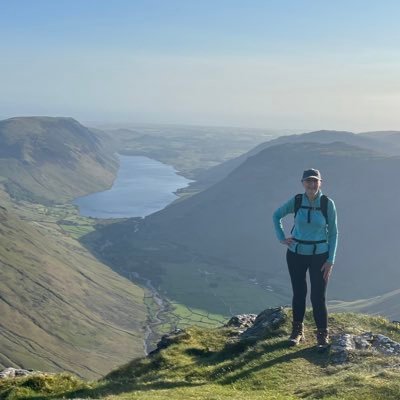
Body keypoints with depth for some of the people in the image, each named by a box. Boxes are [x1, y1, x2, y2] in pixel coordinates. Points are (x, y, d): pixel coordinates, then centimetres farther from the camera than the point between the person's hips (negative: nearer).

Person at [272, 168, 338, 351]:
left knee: (318, 297, -2)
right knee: (298, 293, 12)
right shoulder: (296, 201, -6)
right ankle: (297, 330, 28)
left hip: (319, 255, -2)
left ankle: (323, 335, 15)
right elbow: (276, 216, 10)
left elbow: (333, 233, -5)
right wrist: (281, 238, -1)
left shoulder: (327, 203, -10)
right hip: (296, 254, 2)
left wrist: (330, 260, -7)